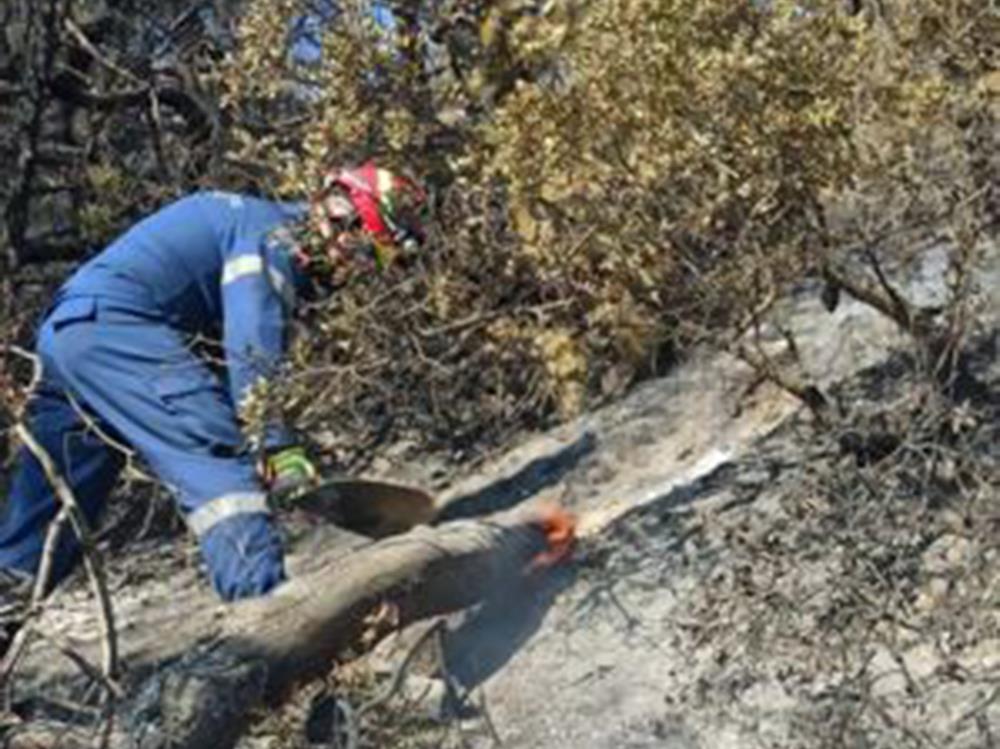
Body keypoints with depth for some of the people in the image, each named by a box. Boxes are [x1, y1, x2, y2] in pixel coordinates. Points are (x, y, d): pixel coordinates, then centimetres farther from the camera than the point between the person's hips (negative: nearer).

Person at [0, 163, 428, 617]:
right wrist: (278, 449, -26)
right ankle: (266, 602, -32)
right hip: (113, 325, -11)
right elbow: (254, 353, -23)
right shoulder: (273, 233, -9)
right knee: (218, 454, -21)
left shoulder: (269, 228, 21)